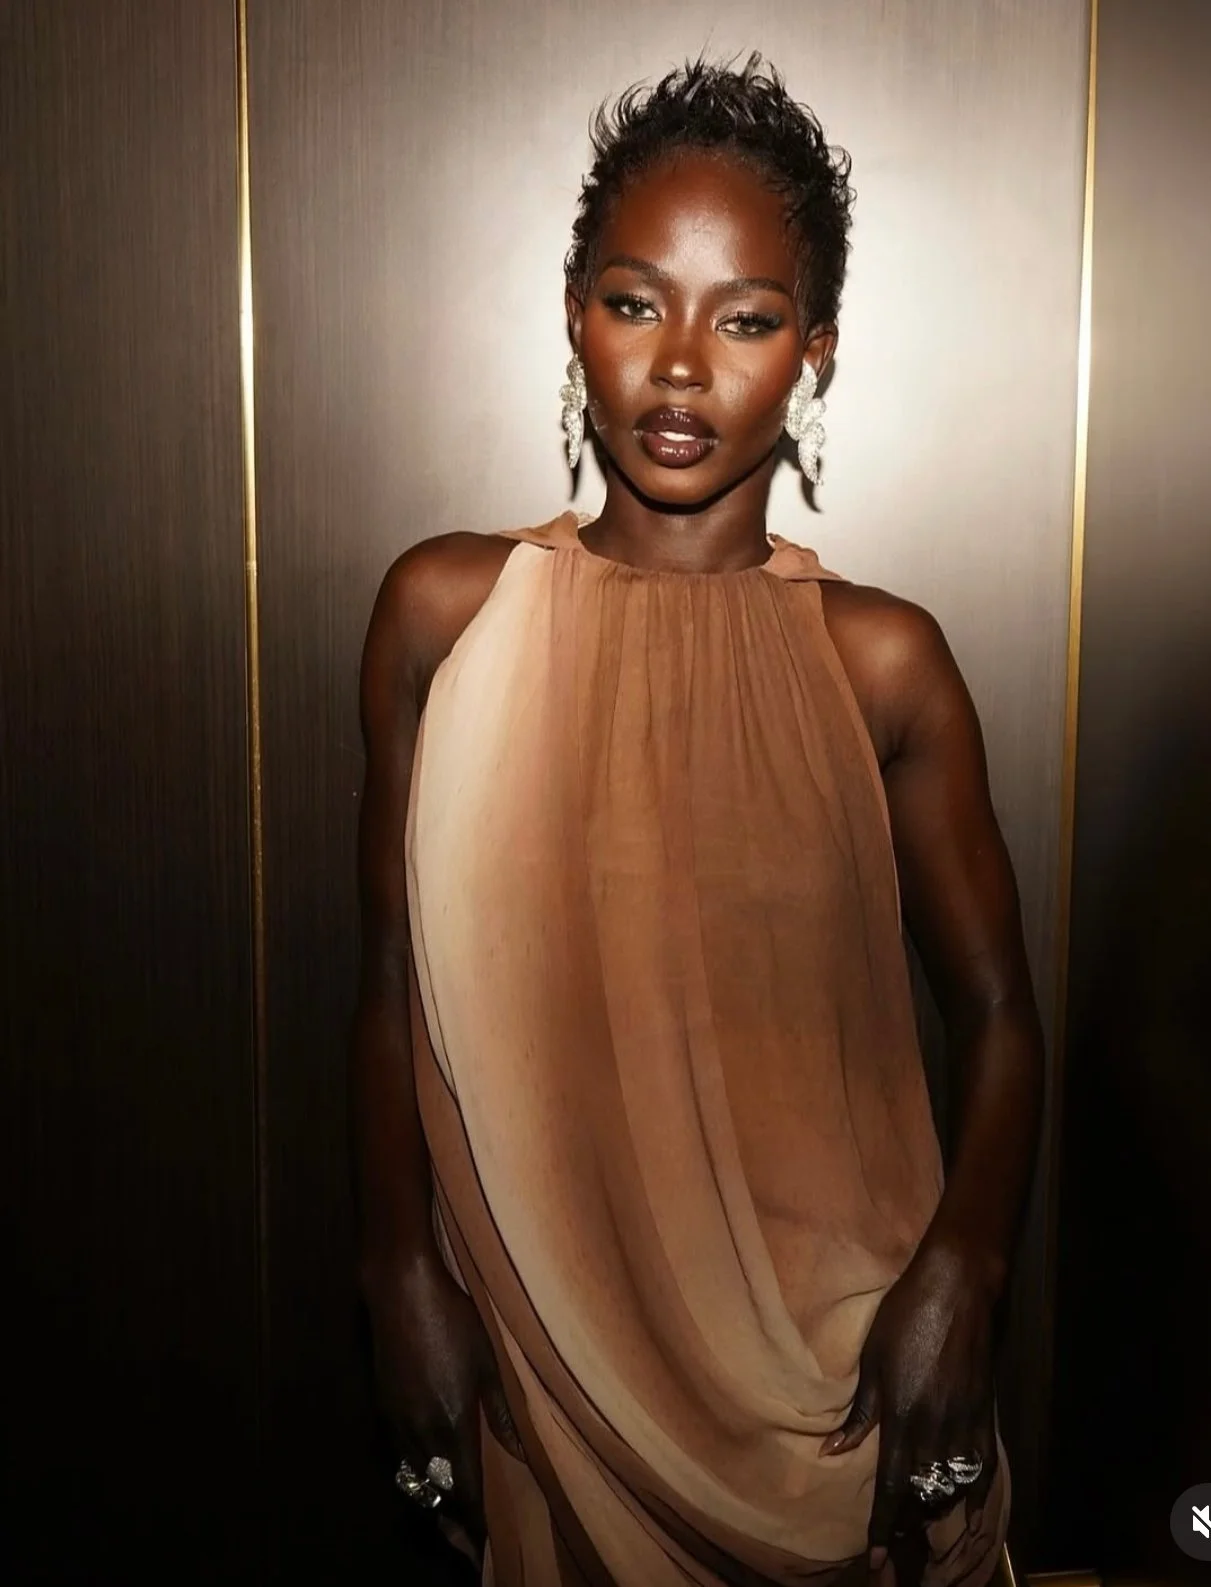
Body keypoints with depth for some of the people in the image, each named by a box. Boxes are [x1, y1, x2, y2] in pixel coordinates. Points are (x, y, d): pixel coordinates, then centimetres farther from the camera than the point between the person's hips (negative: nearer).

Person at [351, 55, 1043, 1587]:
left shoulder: (880, 658, -7)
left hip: (829, 1330, 0)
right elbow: (395, 985, -1)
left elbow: (994, 1016, -3)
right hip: (544, 1322, 1)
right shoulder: (446, 609, -5)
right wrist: (405, 1281, -4)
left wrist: (956, 1281, -16)